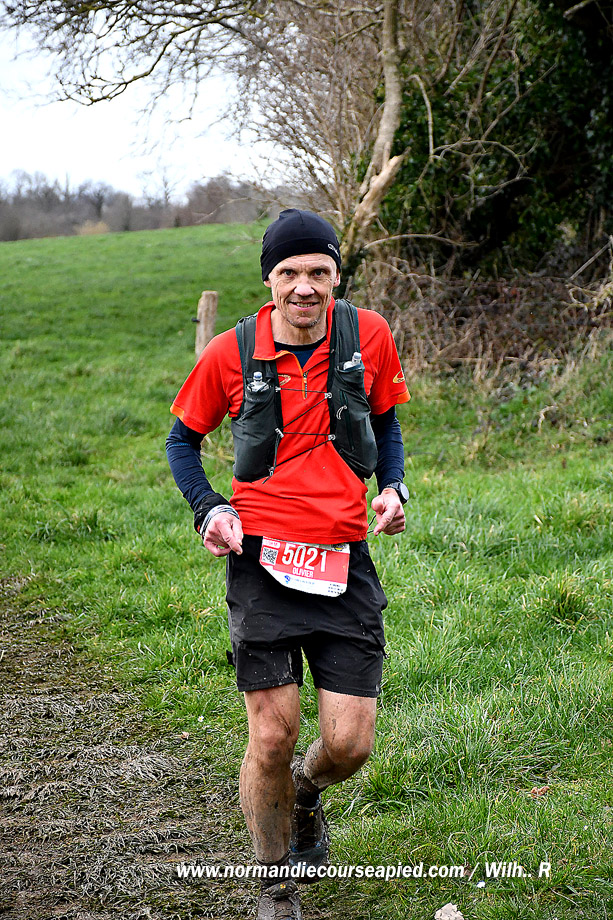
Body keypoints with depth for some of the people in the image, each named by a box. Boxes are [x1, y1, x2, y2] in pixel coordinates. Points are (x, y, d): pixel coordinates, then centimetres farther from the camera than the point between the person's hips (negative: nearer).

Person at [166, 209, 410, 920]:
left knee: (349, 744, -2)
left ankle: (305, 788, 38)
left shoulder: (368, 335, 0)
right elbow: (183, 438, 12)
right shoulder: (231, 354, -4)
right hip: (261, 559, -1)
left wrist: (393, 488, 1)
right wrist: (208, 509, -4)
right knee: (272, 736, -4)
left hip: (343, 561, 2)